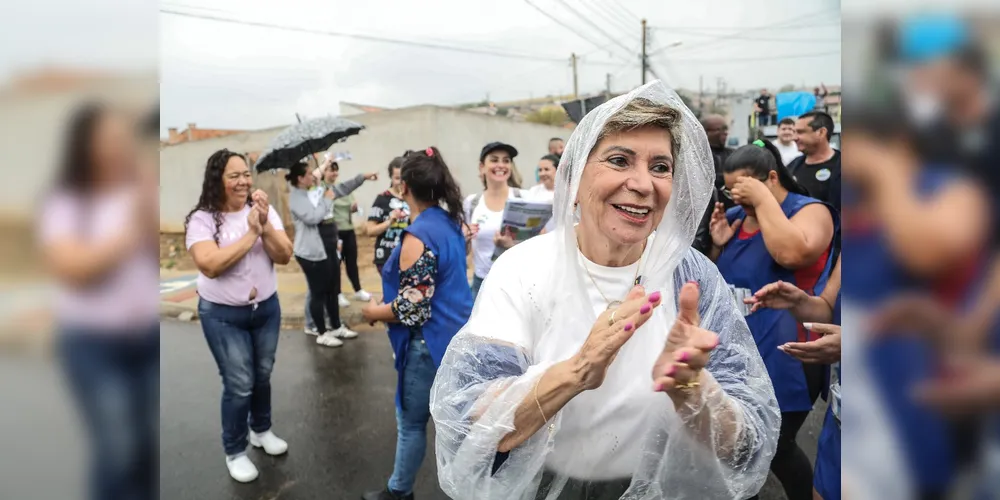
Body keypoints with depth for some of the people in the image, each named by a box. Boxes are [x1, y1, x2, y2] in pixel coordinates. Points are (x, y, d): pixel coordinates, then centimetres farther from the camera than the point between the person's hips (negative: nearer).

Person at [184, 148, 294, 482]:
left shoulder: (264, 211, -3)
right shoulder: (201, 219, -12)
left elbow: (284, 257, -9)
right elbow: (210, 265, -26)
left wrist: (265, 225, -24)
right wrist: (251, 233, -25)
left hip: (266, 307, 4)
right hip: (223, 315, -4)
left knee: (263, 376, 17)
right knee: (239, 385, 1)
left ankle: (262, 430, 40)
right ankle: (235, 452, 22)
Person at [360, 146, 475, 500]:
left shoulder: (417, 236, -23)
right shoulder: (450, 221, 3)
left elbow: (412, 310, -24)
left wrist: (375, 312, -7)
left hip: (430, 343, -9)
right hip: (459, 333, 9)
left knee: (411, 421, 12)